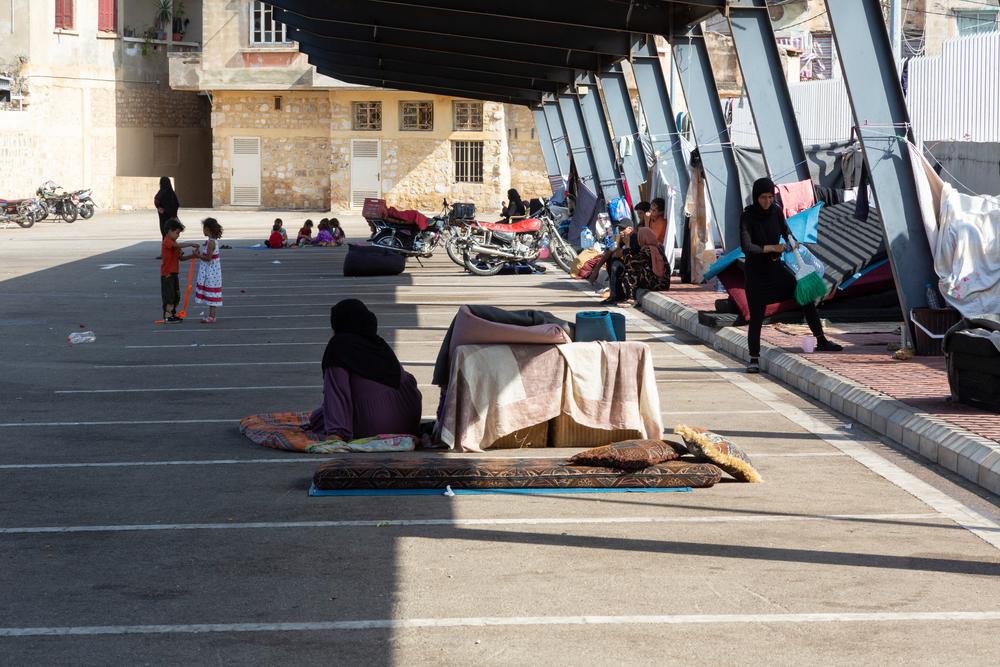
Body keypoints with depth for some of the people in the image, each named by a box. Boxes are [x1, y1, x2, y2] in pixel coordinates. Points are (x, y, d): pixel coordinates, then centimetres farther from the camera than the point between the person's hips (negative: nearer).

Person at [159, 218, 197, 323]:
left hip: (174, 273, 9)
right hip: (167, 274, -9)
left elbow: (181, 258, 15)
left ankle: (173, 314, 21)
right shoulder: (167, 241, -13)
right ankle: (167, 316, -2)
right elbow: (178, 246, -32)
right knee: (169, 295, -6)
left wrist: (192, 256, 1)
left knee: (176, 295, 12)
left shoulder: (173, 243, 17)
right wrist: (191, 244, -29)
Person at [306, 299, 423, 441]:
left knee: (318, 415, 18)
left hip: (370, 427, -6)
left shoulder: (339, 344, -3)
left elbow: (336, 389, -13)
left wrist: (336, 431, -21)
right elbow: (409, 380, 16)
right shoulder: (380, 343, 15)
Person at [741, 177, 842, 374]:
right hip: (756, 271, -5)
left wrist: (794, 243, -14)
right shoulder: (747, 216, -18)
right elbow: (746, 247, -27)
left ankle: (821, 341, 7)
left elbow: (786, 231, 7)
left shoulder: (776, 210, -4)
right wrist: (771, 248, -30)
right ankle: (754, 359, 10)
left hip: (775, 268, 5)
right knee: (756, 317, -5)